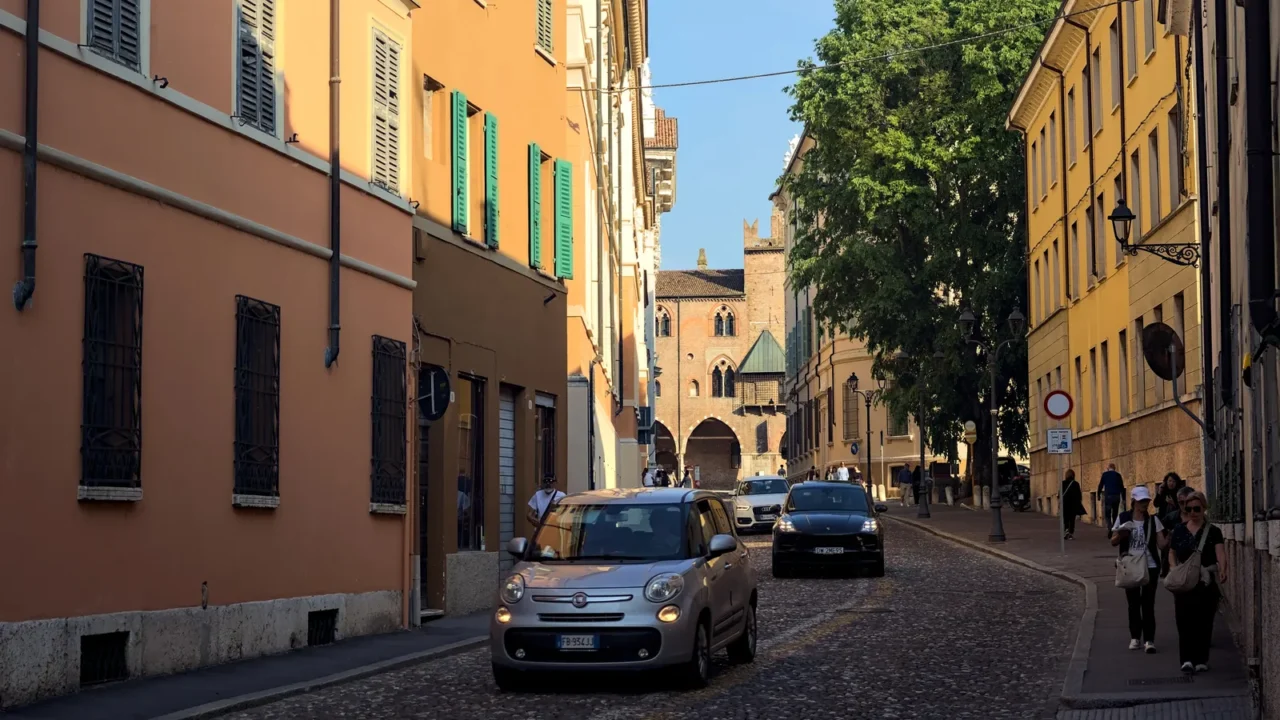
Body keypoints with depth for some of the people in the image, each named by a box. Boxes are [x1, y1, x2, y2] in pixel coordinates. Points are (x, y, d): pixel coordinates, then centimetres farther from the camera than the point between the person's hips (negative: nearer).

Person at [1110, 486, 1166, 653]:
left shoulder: (1153, 520, 0)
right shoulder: (1123, 519, 0)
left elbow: (1162, 543, -4)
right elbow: (1113, 542, 3)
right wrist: (1120, 535, -18)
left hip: (1150, 566, -1)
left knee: (1148, 603, -3)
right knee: (1133, 603, 8)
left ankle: (1149, 639, -1)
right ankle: (1135, 637, 18)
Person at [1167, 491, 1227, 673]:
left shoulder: (1213, 531, -1)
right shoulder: (1179, 531, 8)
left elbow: (1220, 552, -15)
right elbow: (1172, 553, 15)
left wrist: (1222, 570, -35)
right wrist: (1174, 568, -6)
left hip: (1206, 582, -1)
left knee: (1204, 621, 2)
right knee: (1184, 620, -8)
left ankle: (1201, 659, 12)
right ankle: (1187, 658, -8)